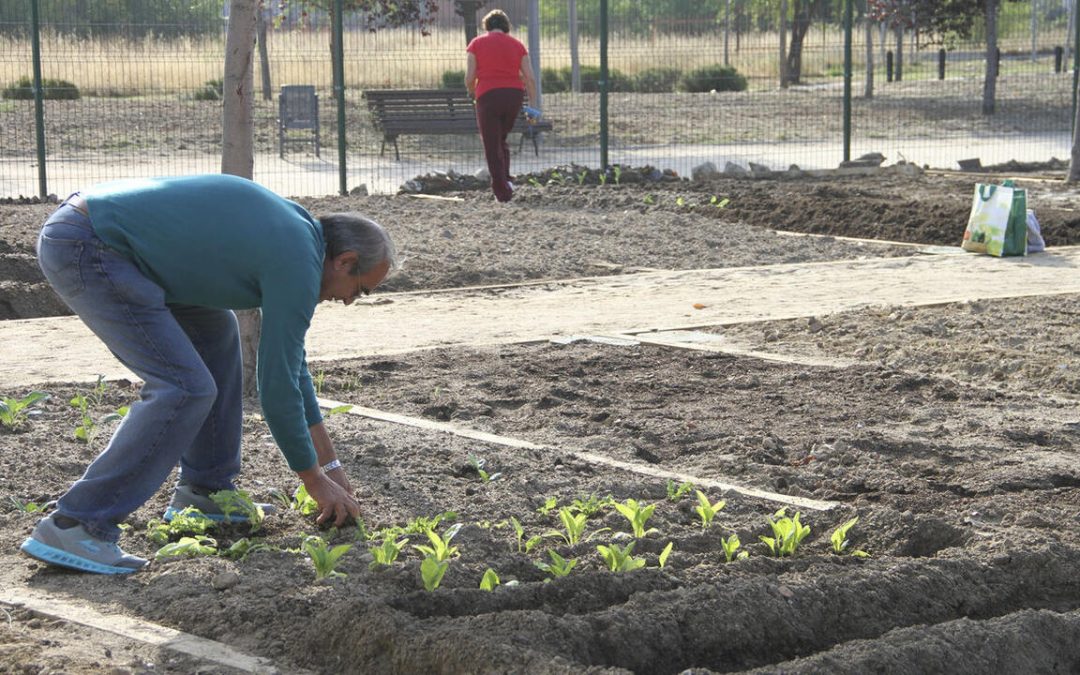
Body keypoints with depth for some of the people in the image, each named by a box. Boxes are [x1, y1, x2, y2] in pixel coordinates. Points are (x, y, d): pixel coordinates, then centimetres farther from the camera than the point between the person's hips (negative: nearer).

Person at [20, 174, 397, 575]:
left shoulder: (290, 230, 18)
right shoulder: (298, 265, -11)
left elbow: (289, 358, 26)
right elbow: (277, 387, -7)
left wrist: (328, 462, 28)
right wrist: (316, 481, 6)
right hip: (85, 250, -11)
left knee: (214, 331, 20)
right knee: (184, 388, -13)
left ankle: (203, 491, 24)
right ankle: (74, 525, -12)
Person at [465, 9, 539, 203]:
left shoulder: (476, 43, 6)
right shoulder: (517, 45, 13)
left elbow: (469, 78, -1)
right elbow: (530, 79, 5)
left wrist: (473, 93, 19)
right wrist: (533, 106, 7)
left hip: (488, 96, -3)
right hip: (515, 94, 3)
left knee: (492, 146, 4)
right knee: (501, 140, 23)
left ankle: (503, 191, -2)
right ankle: (505, 179, 10)